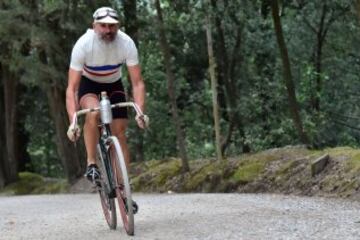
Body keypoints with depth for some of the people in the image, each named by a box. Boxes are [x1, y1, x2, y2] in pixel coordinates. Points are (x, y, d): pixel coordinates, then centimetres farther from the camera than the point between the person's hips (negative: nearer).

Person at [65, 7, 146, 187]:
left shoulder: (126, 43, -28)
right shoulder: (83, 45, -32)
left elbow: (137, 83, -26)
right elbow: (72, 88, -32)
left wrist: (140, 111, -42)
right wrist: (73, 121, -43)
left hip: (113, 85, 2)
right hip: (88, 84, -2)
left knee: (120, 133, -6)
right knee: (93, 111, -35)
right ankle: (91, 164, -22)